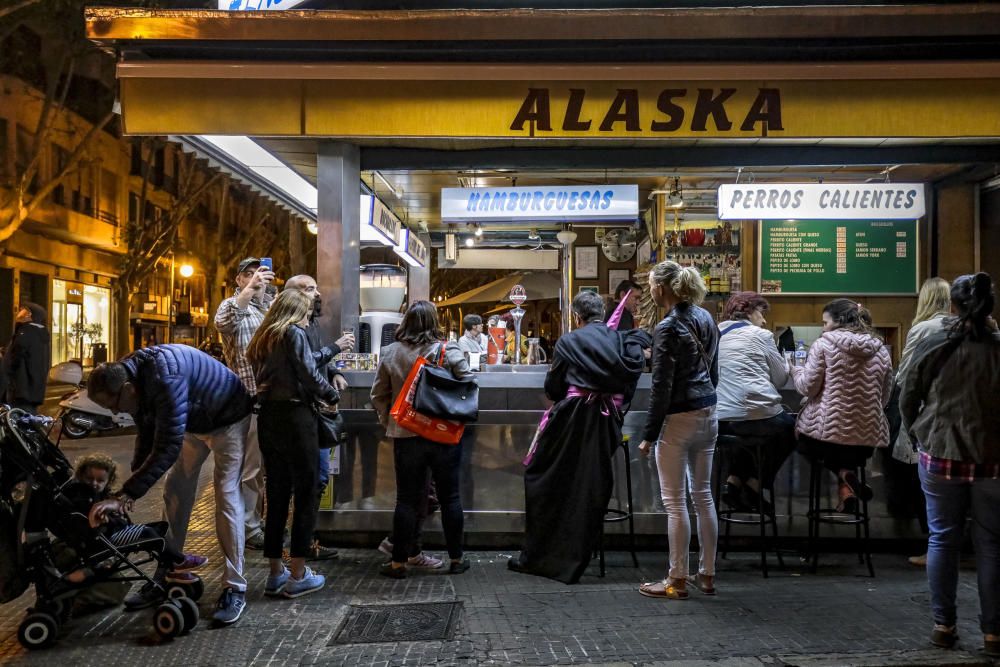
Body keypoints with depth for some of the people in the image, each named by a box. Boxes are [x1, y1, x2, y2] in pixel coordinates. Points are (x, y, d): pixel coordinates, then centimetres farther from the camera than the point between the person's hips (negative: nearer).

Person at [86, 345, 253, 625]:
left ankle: (234, 589, -5)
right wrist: (132, 485, -4)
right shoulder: (131, 376, -11)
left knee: (226, 496, -12)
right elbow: (147, 435, 3)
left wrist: (126, 494, -36)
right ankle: (164, 578, 18)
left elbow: (167, 447, -38)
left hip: (228, 420, -9)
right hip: (192, 423, 9)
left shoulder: (165, 379, -39)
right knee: (174, 494, 7)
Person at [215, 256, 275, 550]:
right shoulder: (233, 305, -4)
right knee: (250, 466, 0)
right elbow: (223, 323, -29)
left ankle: (264, 517, 30)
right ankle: (249, 528, 10)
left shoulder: (271, 307, 15)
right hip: (249, 397, -7)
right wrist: (250, 289, -34)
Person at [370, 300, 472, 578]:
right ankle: (456, 559, 19)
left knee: (407, 499, 9)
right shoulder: (448, 350, -8)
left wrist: (389, 421, 16)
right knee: (450, 497, 10)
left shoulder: (389, 353, -1)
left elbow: (378, 395, 4)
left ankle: (398, 562, 14)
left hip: (406, 435, 1)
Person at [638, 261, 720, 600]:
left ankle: (677, 580, 8)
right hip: (708, 413, 8)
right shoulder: (705, 318, 8)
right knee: (703, 495, 14)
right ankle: (707, 575, 22)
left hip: (679, 418, -8)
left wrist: (649, 434, -12)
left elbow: (661, 387, -17)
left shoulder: (668, 328, -16)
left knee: (675, 501, 0)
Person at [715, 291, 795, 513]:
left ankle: (734, 481, 18)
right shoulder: (760, 335, 1)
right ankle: (754, 485, 17)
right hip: (757, 415, -5)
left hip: (718, 420, 5)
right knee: (791, 427, 25)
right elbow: (781, 378, 6)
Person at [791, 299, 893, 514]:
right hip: (867, 438, 6)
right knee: (849, 454, 38)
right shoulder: (880, 350, 8)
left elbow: (808, 387, -8)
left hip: (826, 433, -6)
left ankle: (843, 474, 3)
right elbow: (884, 398, 14)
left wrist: (795, 370, 11)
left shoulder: (824, 344, -7)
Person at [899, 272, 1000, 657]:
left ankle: (943, 626, 19)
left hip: (940, 457, 0)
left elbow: (907, 402, 2)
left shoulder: (931, 347, -6)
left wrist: (919, 438, 17)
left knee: (942, 539, 10)